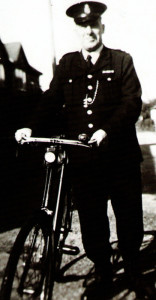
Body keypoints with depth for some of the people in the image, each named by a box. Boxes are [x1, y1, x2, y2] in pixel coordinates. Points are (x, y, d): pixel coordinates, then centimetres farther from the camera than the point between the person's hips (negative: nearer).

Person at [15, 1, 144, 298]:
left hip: (120, 156, -1)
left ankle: (133, 269, 37)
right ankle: (102, 270, 31)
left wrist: (107, 130, -23)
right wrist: (33, 127, -12)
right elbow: (51, 100, 7)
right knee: (91, 220, 7)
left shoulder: (122, 61, 4)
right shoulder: (67, 64, 12)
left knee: (129, 215, 11)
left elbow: (132, 102, -7)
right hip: (82, 159, 1)